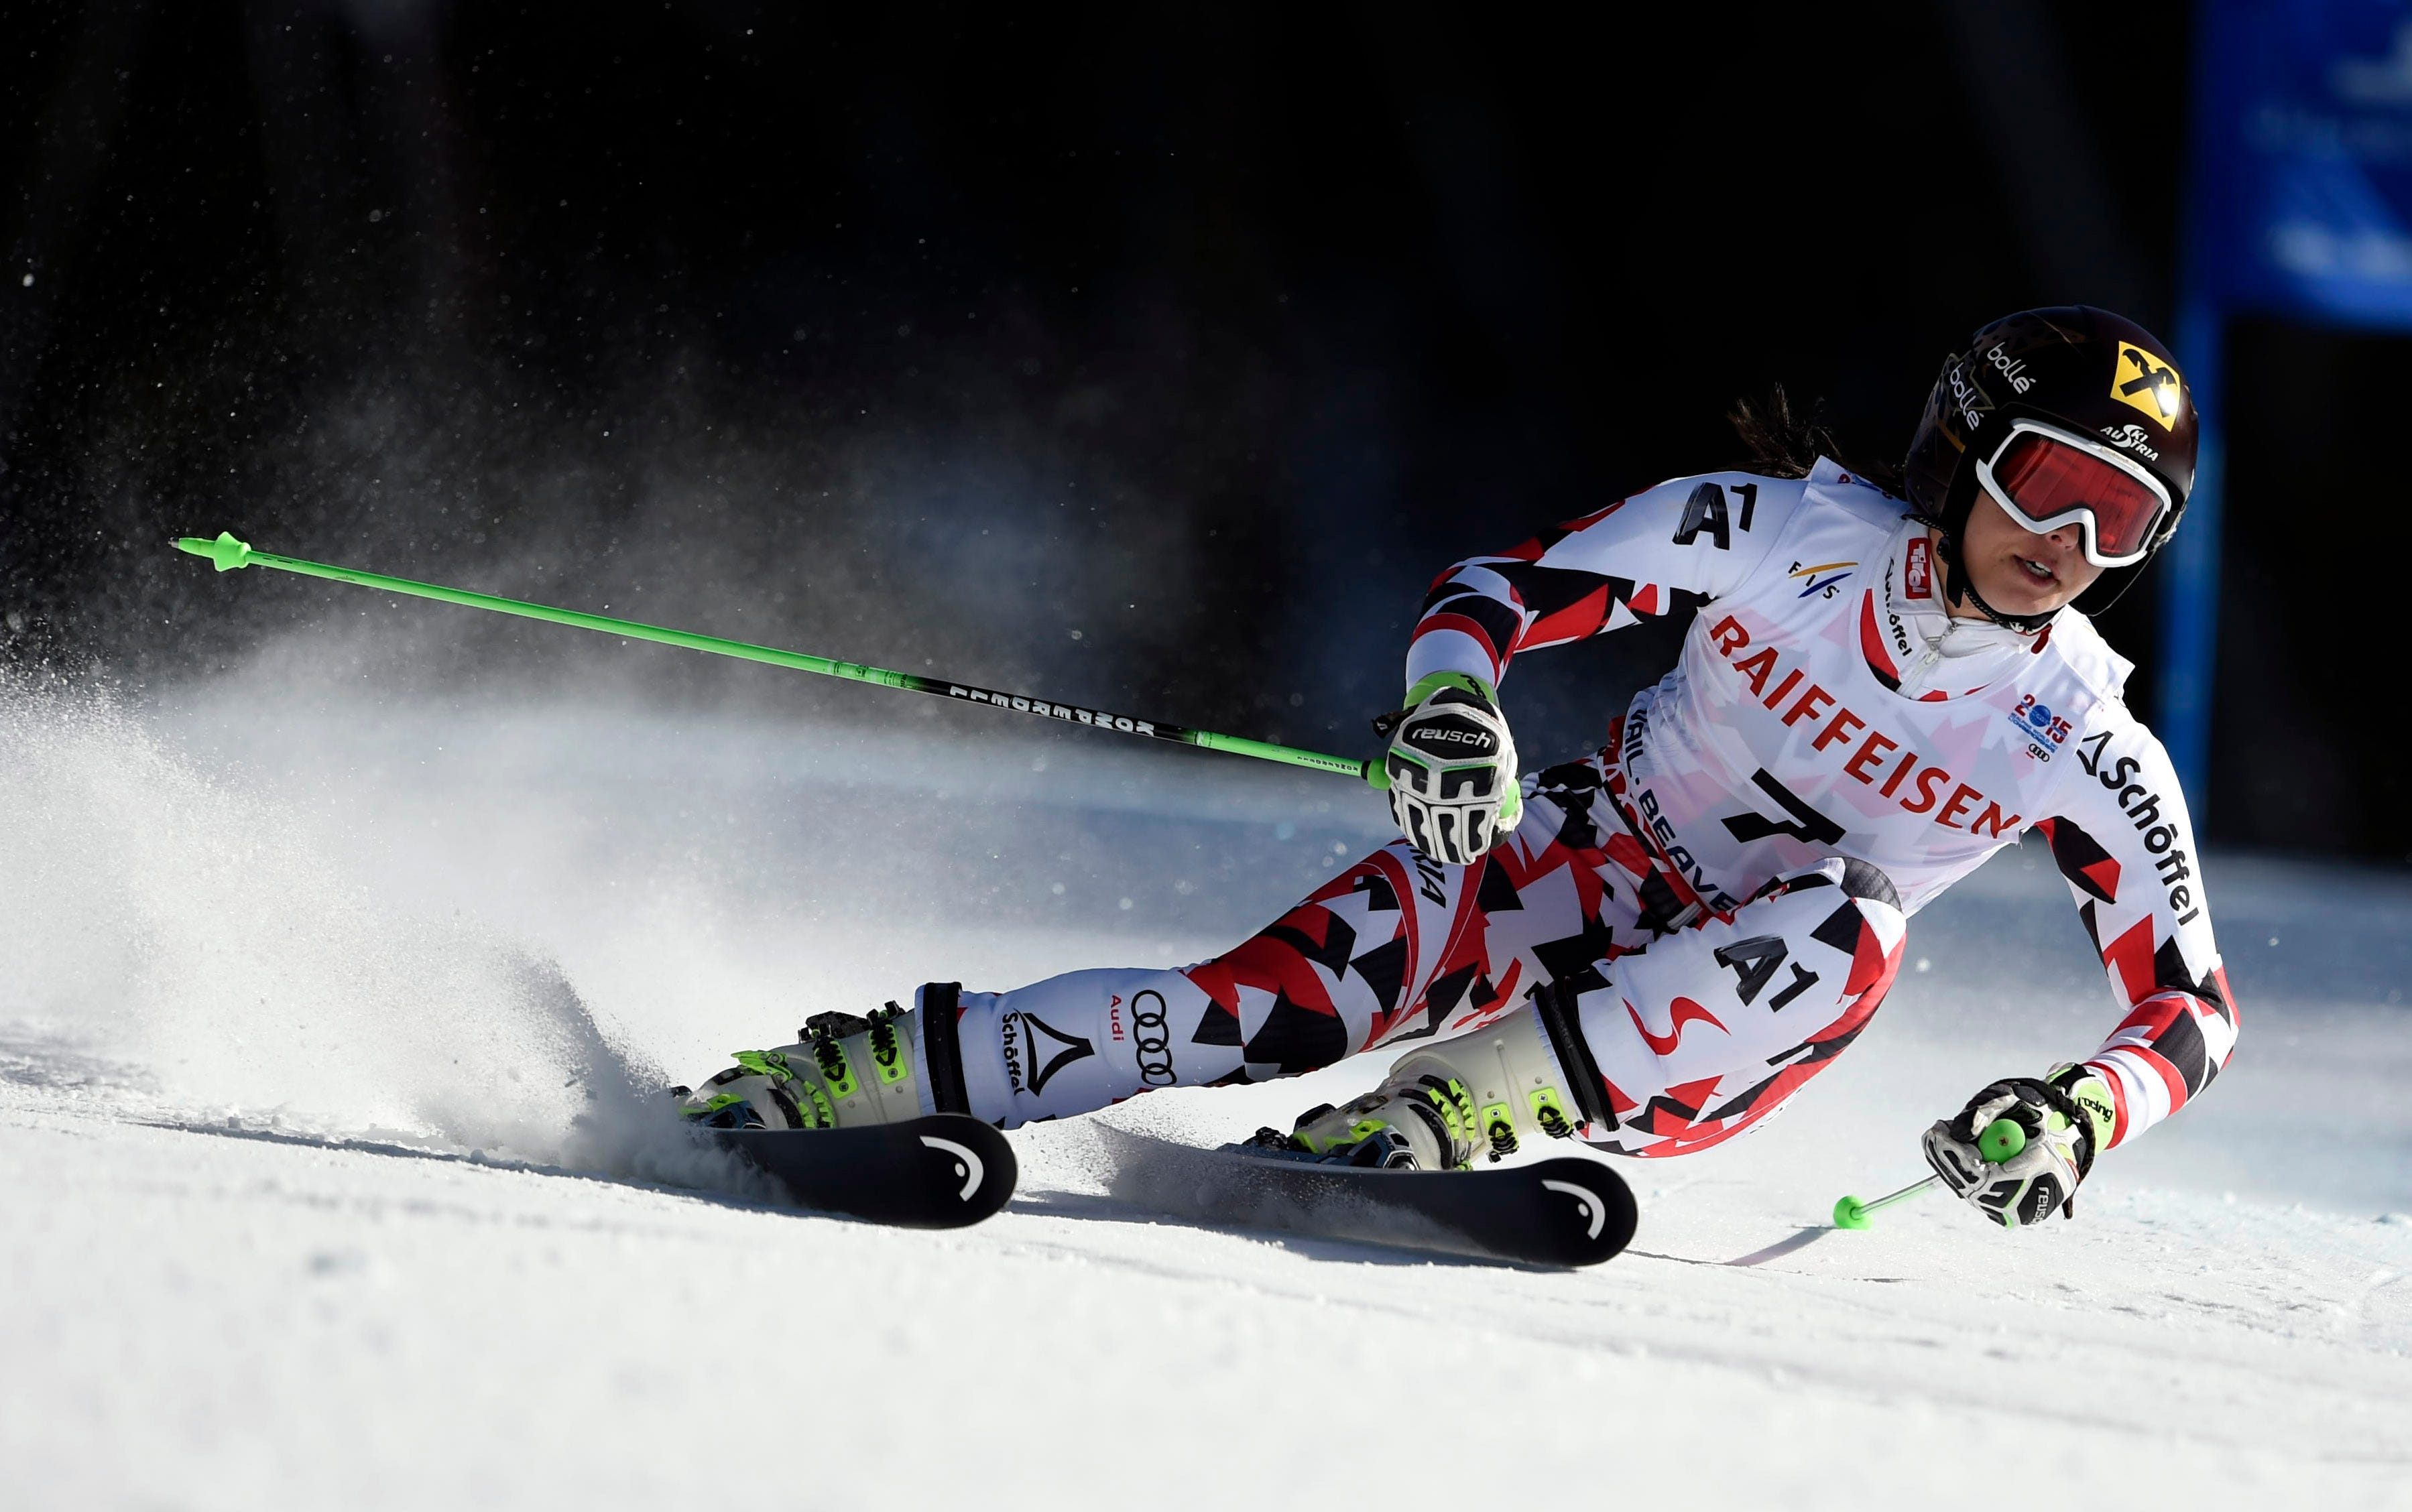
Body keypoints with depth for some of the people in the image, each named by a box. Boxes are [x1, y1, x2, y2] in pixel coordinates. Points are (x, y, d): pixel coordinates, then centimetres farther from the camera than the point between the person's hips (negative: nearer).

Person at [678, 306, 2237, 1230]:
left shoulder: (2090, 754, -10)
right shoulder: (1775, 534, -11)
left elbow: (2192, 1005, -6)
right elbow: (1496, 588, -6)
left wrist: (2078, 1120, -27)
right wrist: (1451, 701, -28)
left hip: (1709, 1025, 1)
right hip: (1575, 866, 0)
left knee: (1847, 932, -34)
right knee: (1301, 992, -28)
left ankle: (1461, 1111, -37)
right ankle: (895, 1069, -24)